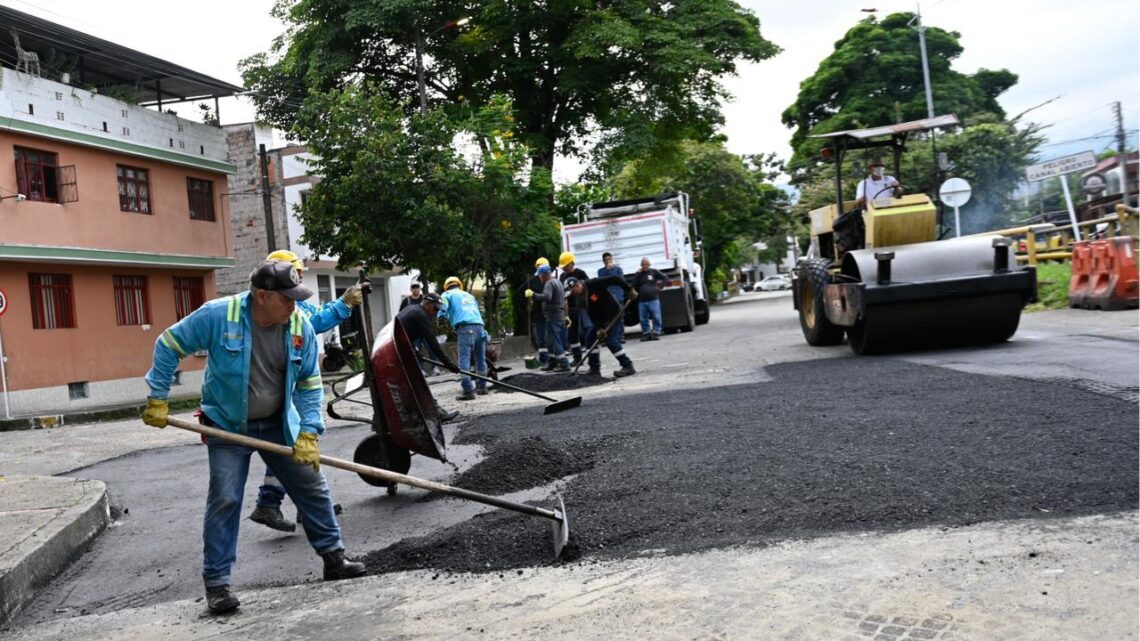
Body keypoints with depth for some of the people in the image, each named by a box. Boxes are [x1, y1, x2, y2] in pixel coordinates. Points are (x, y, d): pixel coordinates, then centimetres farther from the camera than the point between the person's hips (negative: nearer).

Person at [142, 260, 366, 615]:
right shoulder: (217, 315, -21)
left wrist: (308, 434, -14)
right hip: (226, 425, -3)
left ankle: (334, 557, 21)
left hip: (279, 424, 4)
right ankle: (216, 582, 7)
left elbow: (310, 385, -5)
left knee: (312, 487, 5)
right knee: (225, 500, -7)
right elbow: (169, 346, -8)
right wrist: (158, 399, -9)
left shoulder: (301, 326, -12)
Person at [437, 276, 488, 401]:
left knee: (464, 360, -9)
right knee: (480, 358, 16)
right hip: (479, 326, 6)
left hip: (465, 328, -6)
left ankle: (468, 391, -17)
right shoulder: (470, 296, 34)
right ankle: (482, 386, 26)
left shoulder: (447, 294, 18)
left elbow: (443, 306, -1)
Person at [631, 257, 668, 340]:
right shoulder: (638, 274, 12)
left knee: (656, 317, -8)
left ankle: (656, 333, -1)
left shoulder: (654, 272, 5)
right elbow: (634, 286, 1)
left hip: (653, 299, -3)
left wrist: (659, 286, -3)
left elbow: (665, 278, 6)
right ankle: (646, 333, 13)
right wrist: (637, 275, -5)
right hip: (642, 301, 3)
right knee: (643, 319, 5)